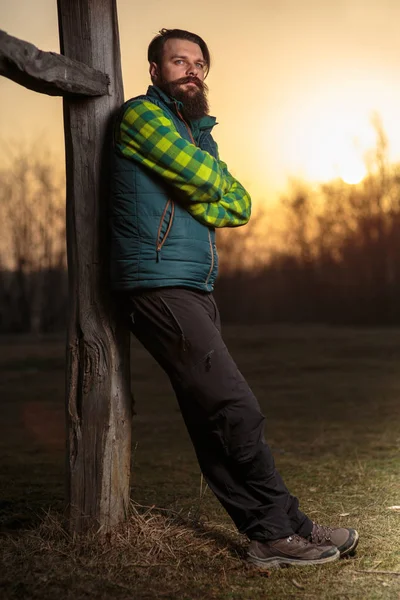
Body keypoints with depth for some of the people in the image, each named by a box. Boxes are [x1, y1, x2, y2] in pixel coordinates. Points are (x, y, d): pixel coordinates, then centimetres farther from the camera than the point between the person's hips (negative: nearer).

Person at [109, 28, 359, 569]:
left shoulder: (199, 132, 24)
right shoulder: (142, 115, -3)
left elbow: (240, 205, 12)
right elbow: (205, 178, -15)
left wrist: (200, 202, -4)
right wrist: (212, 181, 6)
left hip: (195, 290, 8)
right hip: (159, 286, -8)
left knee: (213, 417, 7)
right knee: (236, 410, -11)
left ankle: (266, 533, 8)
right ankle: (283, 531, -4)